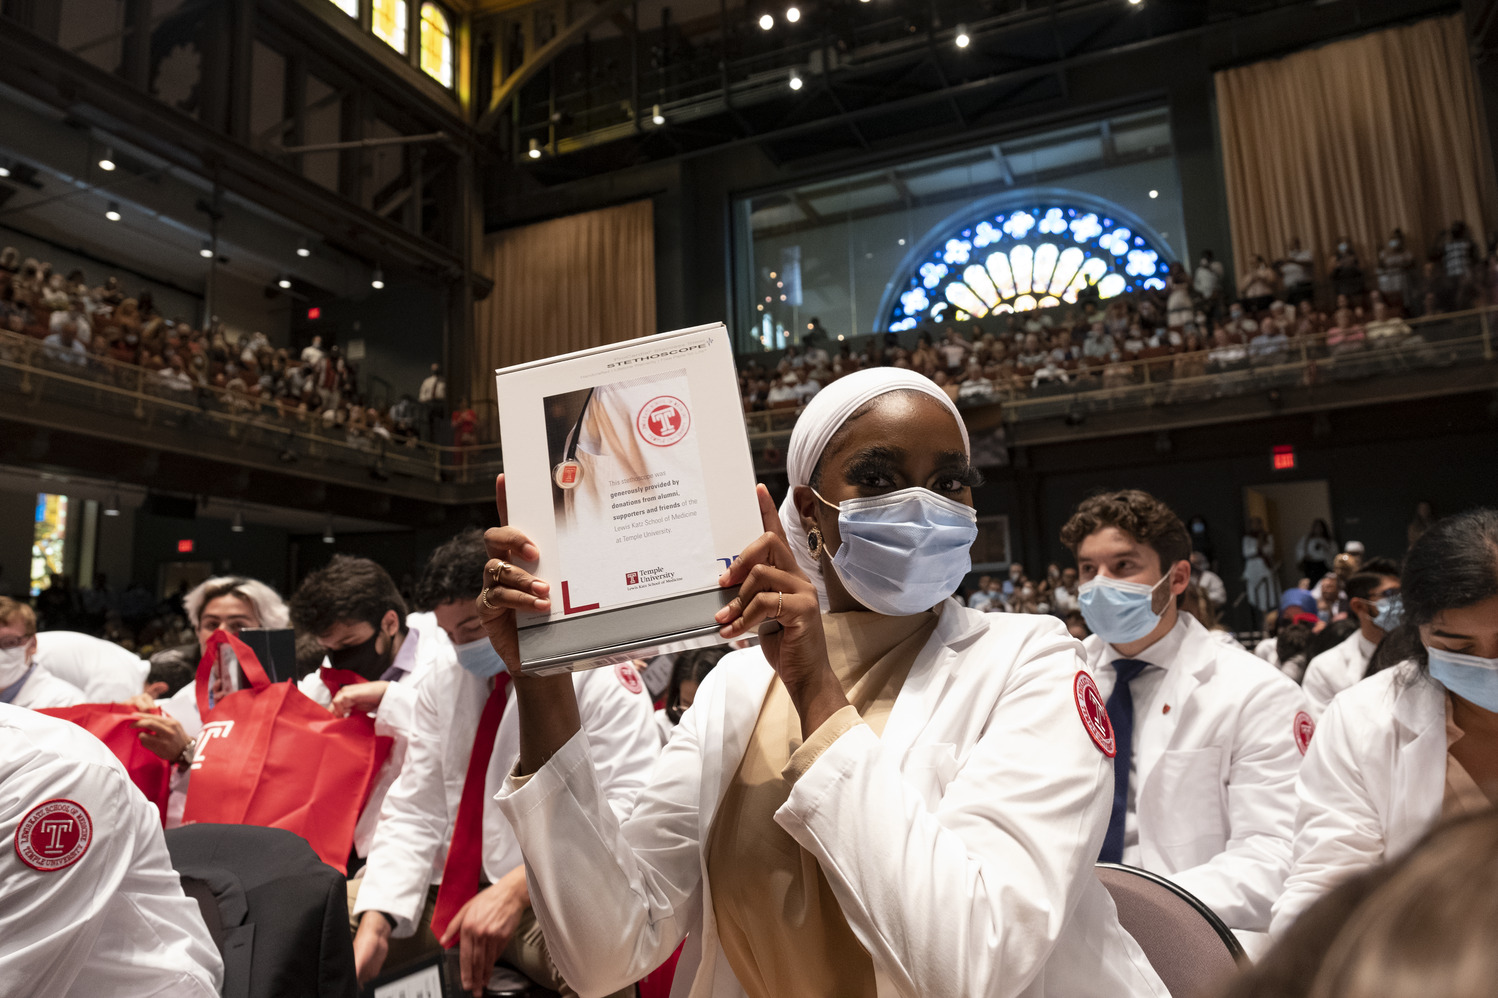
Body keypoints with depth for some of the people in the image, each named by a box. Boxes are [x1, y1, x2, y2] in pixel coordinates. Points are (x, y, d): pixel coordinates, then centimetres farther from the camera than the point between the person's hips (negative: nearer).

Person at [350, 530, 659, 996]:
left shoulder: (599, 675, -10)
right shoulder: (443, 681, 8)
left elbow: (629, 809, -17)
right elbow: (414, 814, 7)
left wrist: (519, 888, -28)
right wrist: (374, 925, -9)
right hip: (459, 883, 5)